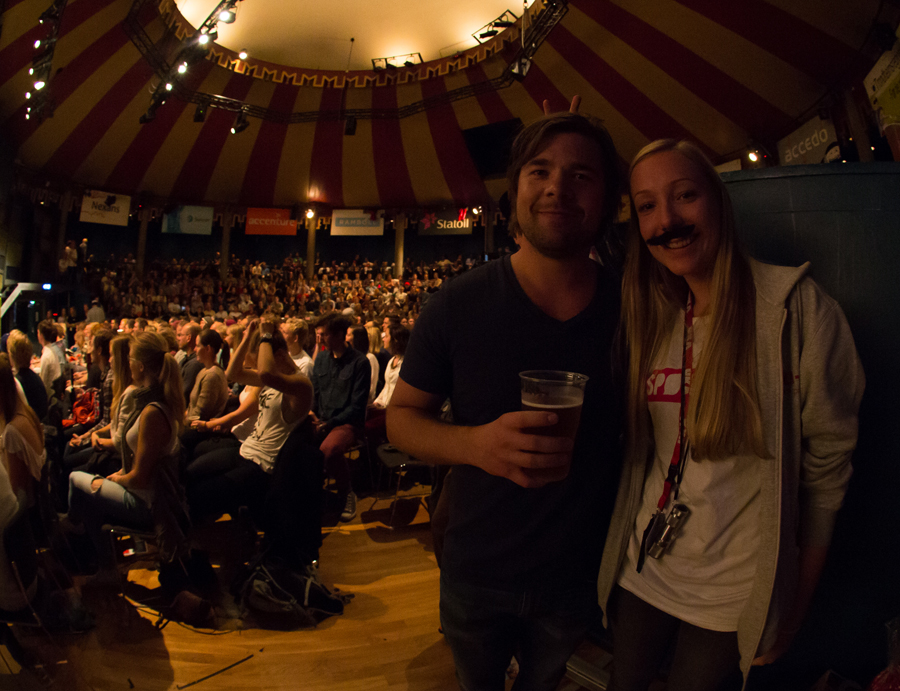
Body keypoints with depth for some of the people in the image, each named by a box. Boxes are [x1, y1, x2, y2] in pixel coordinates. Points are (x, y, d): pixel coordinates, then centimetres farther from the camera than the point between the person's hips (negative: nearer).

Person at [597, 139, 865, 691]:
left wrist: (798, 602, -6)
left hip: (734, 595, -3)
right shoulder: (648, 315, -1)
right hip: (643, 571, 4)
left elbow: (828, 464, -11)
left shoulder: (795, 306, -15)